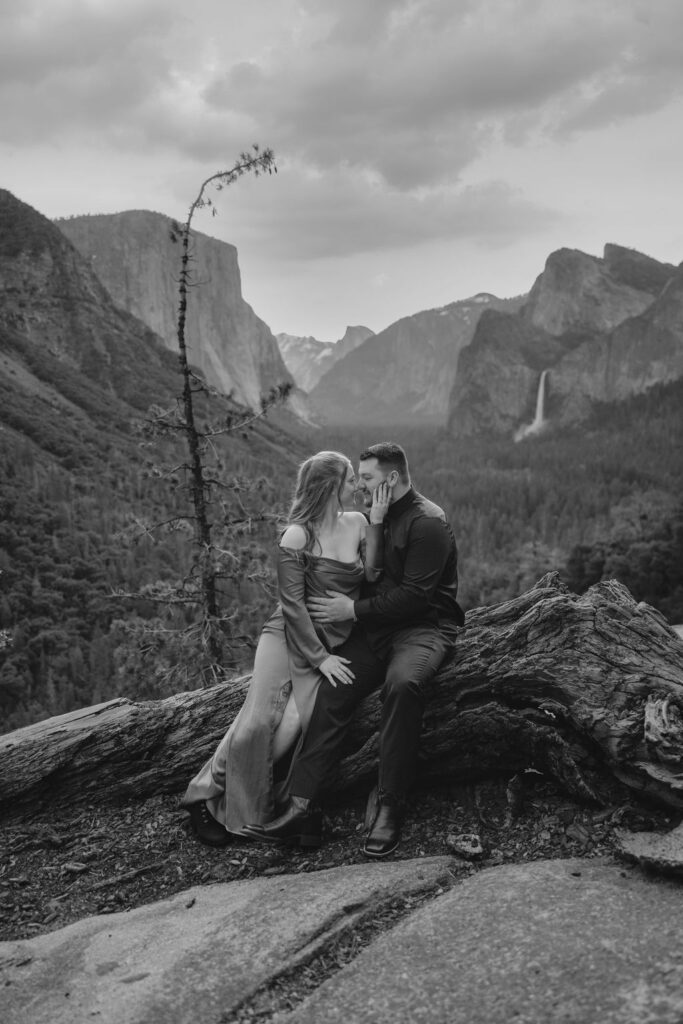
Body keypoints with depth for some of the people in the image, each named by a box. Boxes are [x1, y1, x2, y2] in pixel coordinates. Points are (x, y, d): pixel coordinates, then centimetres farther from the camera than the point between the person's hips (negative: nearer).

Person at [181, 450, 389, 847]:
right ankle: (206, 796, 7)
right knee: (257, 723, -12)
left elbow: (371, 573, -7)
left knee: (294, 727, -17)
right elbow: (293, 604, -10)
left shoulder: (357, 523, 5)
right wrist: (319, 658, -14)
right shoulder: (297, 537, -10)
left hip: (333, 644, 3)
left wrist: (377, 522, -15)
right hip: (289, 636, -3)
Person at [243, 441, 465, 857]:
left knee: (403, 683, -38)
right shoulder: (377, 517, 17)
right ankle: (303, 803, -18)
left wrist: (353, 610, -16)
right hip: (377, 625, 7)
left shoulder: (428, 523, -10)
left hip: (425, 626, -7)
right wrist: (340, 602, 10)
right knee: (330, 690, -16)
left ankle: (390, 806, -27)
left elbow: (413, 596, -18)